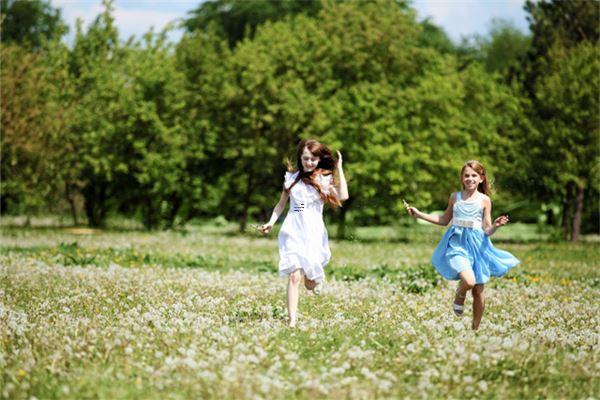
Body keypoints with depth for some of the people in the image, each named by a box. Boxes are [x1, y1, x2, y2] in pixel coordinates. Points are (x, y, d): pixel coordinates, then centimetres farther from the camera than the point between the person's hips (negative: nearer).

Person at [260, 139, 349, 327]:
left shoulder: (324, 179, 1)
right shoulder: (292, 177, 7)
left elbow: (343, 196, -17)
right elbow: (281, 204, 17)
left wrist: (339, 169, -13)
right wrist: (271, 223, 5)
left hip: (314, 233, 0)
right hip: (293, 232, 0)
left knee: (311, 283, 4)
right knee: (294, 276, -15)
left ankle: (313, 275, 43)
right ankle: (292, 319, -14)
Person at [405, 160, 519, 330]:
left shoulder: (484, 200, 3)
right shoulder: (455, 197, 8)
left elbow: (487, 230, 3)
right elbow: (444, 220, 21)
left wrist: (495, 225, -20)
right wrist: (419, 214, 19)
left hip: (477, 245, 1)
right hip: (457, 243, -1)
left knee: (478, 291, 4)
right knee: (469, 281, -28)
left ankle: (475, 329, 21)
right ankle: (459, 297, 7)